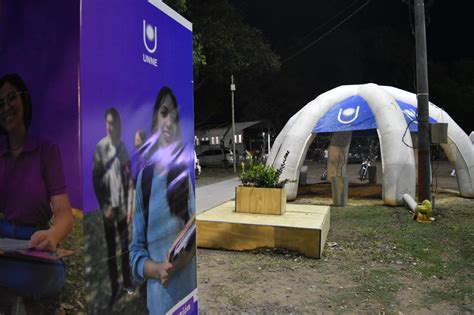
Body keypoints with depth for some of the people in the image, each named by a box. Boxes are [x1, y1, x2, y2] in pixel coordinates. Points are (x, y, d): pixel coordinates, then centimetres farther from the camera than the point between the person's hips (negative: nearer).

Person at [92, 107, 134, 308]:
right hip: (108, 207, -2)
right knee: (111, 249, 8)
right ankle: (114, 287, 21)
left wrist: (129, 205, -2)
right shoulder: (100, 147, -8)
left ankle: (127, 282, 28)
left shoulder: (123, 147, 0)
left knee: (125, 246, 12)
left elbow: (129, 178, 2)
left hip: (123, 205, 2)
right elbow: (95, 179, -7)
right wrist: (104, 206, -10)